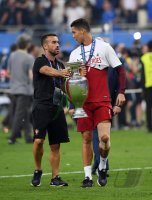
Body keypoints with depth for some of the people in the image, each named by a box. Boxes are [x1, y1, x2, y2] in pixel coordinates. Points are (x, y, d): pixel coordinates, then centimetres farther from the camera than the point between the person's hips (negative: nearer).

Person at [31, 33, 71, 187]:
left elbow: (64, 87, 20)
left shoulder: (60, 65, 18)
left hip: (56, 108, 6)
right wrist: (61, 73, -47)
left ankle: (55, 178, 8)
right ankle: (38, 171, 3)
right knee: (39, 140, -17)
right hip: (41, 106, -6)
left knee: (55, 145, 3)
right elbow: (47, 71, -26)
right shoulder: (40, 62, -3)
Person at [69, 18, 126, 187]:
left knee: (104, 137, -17)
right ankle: (88, 176, 8)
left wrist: (121, 92, -8)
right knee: (86, 138, 2)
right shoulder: (74, 54, 13)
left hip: (102, 101, -4)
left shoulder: (103, 47, 1)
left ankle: (102, 167, 7)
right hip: (83, 102, 4)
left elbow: (120, 70, 1)